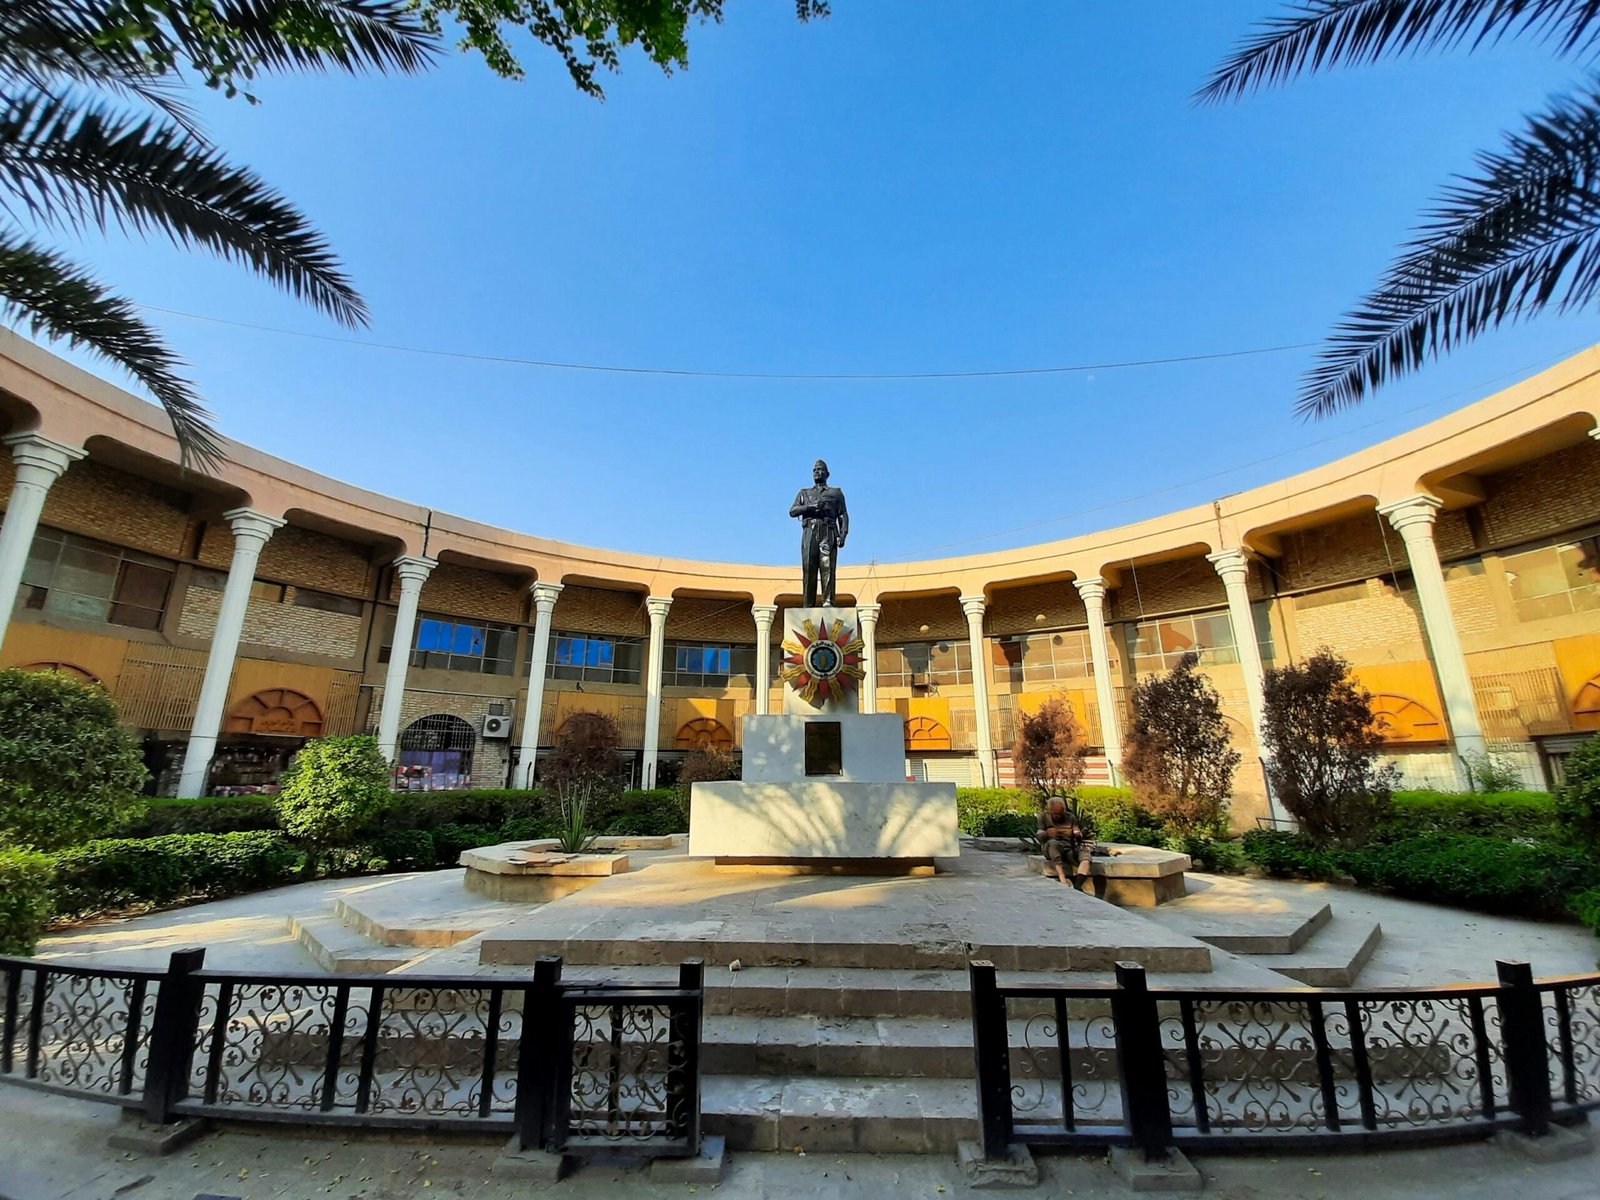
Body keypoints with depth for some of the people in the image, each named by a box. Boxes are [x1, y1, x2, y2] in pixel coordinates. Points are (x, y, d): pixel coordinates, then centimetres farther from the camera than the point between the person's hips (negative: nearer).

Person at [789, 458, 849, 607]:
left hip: (828, 533, -1)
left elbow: (843, 516, 12)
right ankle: (809, 606, -9)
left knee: (828, 568, -14)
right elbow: (792, 511, 12)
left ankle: (827, 601, -19)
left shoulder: (836, 493, 22)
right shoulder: (804, 493, 26)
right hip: (809, 532, 1)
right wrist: (810, 506, -5)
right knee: (809, 569, -7)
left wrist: (842, 534, -5)